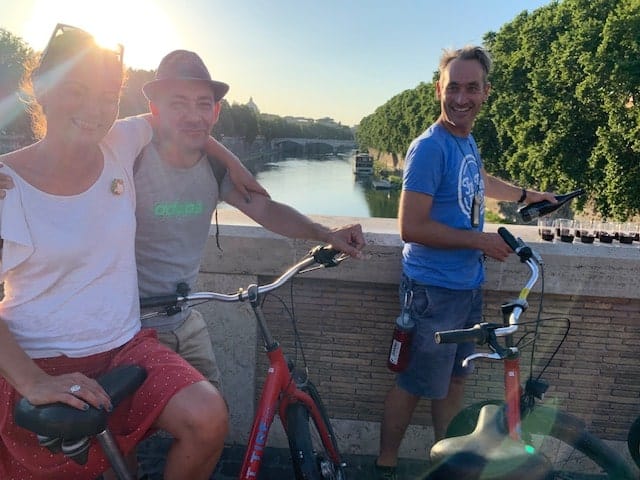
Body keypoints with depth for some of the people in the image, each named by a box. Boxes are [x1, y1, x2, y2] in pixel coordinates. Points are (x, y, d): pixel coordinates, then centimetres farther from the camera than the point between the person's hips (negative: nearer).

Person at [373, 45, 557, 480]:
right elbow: (412, 227, -24)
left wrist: (526, 195, 44)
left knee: (455, 381, 19)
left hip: (469, 286, 8)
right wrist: (481, 240, -16)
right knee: (414, 386, 5)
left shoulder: (468, 140, 7)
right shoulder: (430, 147, -19)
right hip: (434, 291, -8)